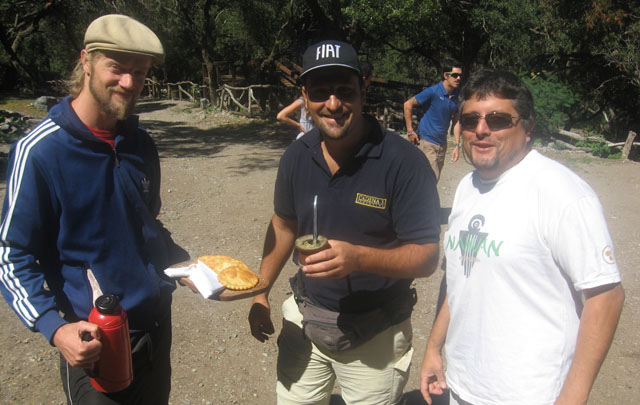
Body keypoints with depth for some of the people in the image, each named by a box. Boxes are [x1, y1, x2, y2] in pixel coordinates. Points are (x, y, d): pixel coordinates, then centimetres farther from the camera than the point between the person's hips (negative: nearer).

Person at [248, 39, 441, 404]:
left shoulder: (403, 161, -21)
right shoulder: (298, 156, -3)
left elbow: (426, 257, -20)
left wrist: (358, 257, -36)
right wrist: (261, 292, 9)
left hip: (374, 335, -4)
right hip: (304, 320, 5)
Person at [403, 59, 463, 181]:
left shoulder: (457, 96, 5)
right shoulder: (433, 92, -13)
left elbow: (456, 122, 14)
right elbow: (408, 104, -8)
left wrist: (457, 145, 7)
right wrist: (410, 131, -10)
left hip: (442, 144, 7)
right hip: (426, 142, -7)